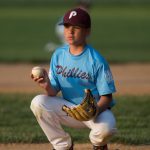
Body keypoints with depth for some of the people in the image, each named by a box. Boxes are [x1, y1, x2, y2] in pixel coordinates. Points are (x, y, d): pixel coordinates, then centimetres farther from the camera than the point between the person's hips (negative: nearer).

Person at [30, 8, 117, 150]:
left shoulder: (97, 60, -15)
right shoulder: (58, 55, -1)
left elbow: (107, 96, -12)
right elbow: (54, 92, -1)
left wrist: (95, 110, -34)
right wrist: (47, 87, -25)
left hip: (97, 108, -4)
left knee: (106, 128, -37)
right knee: (38, 102, -20)